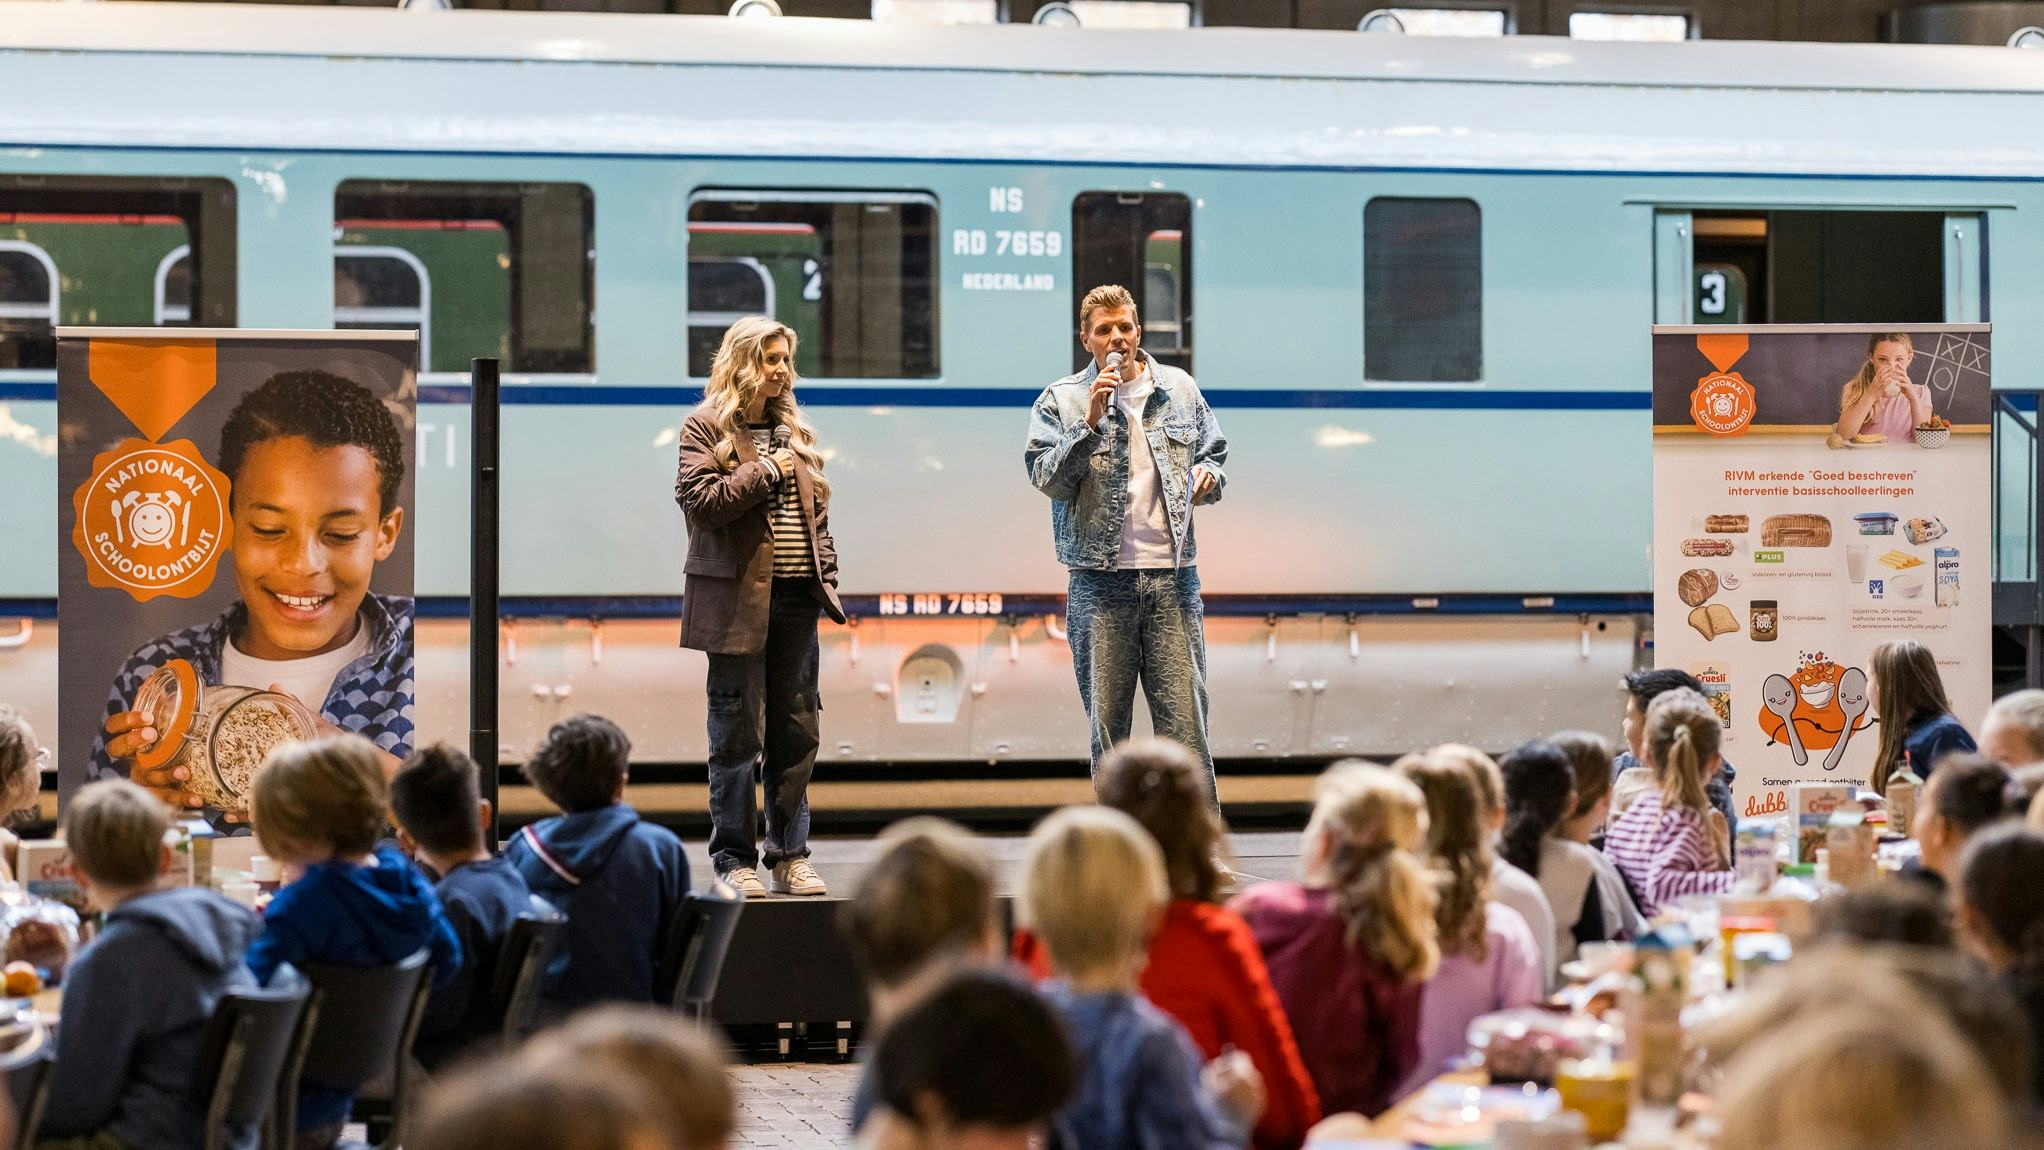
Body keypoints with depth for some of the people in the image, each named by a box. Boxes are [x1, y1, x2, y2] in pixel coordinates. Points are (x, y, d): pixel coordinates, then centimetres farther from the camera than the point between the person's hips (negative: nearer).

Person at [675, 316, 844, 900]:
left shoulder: (794, 429, 16)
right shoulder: (706, 427, -2)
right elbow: (698, 500, -14)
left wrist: (826, 578, 10)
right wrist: (764, 470, -12)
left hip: (796, 597, 6)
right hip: (739, 599, -6)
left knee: (796, 732, 8)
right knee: (738, 736, -1)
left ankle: (790, 856, 15)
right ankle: (735, 860, 6)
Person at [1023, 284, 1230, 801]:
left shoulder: (1180, 390, 11)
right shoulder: (1061, 401, 4)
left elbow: (1214, 455, 21)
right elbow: (1047, 477, -6)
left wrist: (1209, 476, -2)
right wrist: (1091, 421, -15)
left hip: (1172, 578, 1)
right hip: (1101, 583, -1)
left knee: (1185, 718, -3)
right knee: (1107, 724, 4)